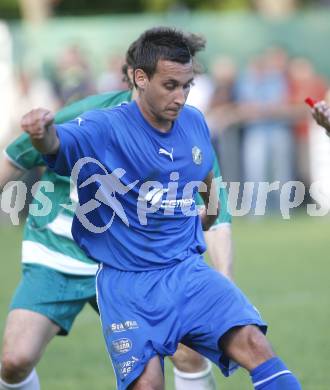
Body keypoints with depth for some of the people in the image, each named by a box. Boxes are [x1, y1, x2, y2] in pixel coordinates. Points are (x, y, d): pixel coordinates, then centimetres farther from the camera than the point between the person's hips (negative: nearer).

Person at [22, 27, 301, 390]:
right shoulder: (105, 129, -12)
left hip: (189, 271, 4)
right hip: (127, 283, -4)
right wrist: (43, 132, -56)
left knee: (255, 347, -18)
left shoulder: (194, 122, 6)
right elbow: (60, 143, -35)